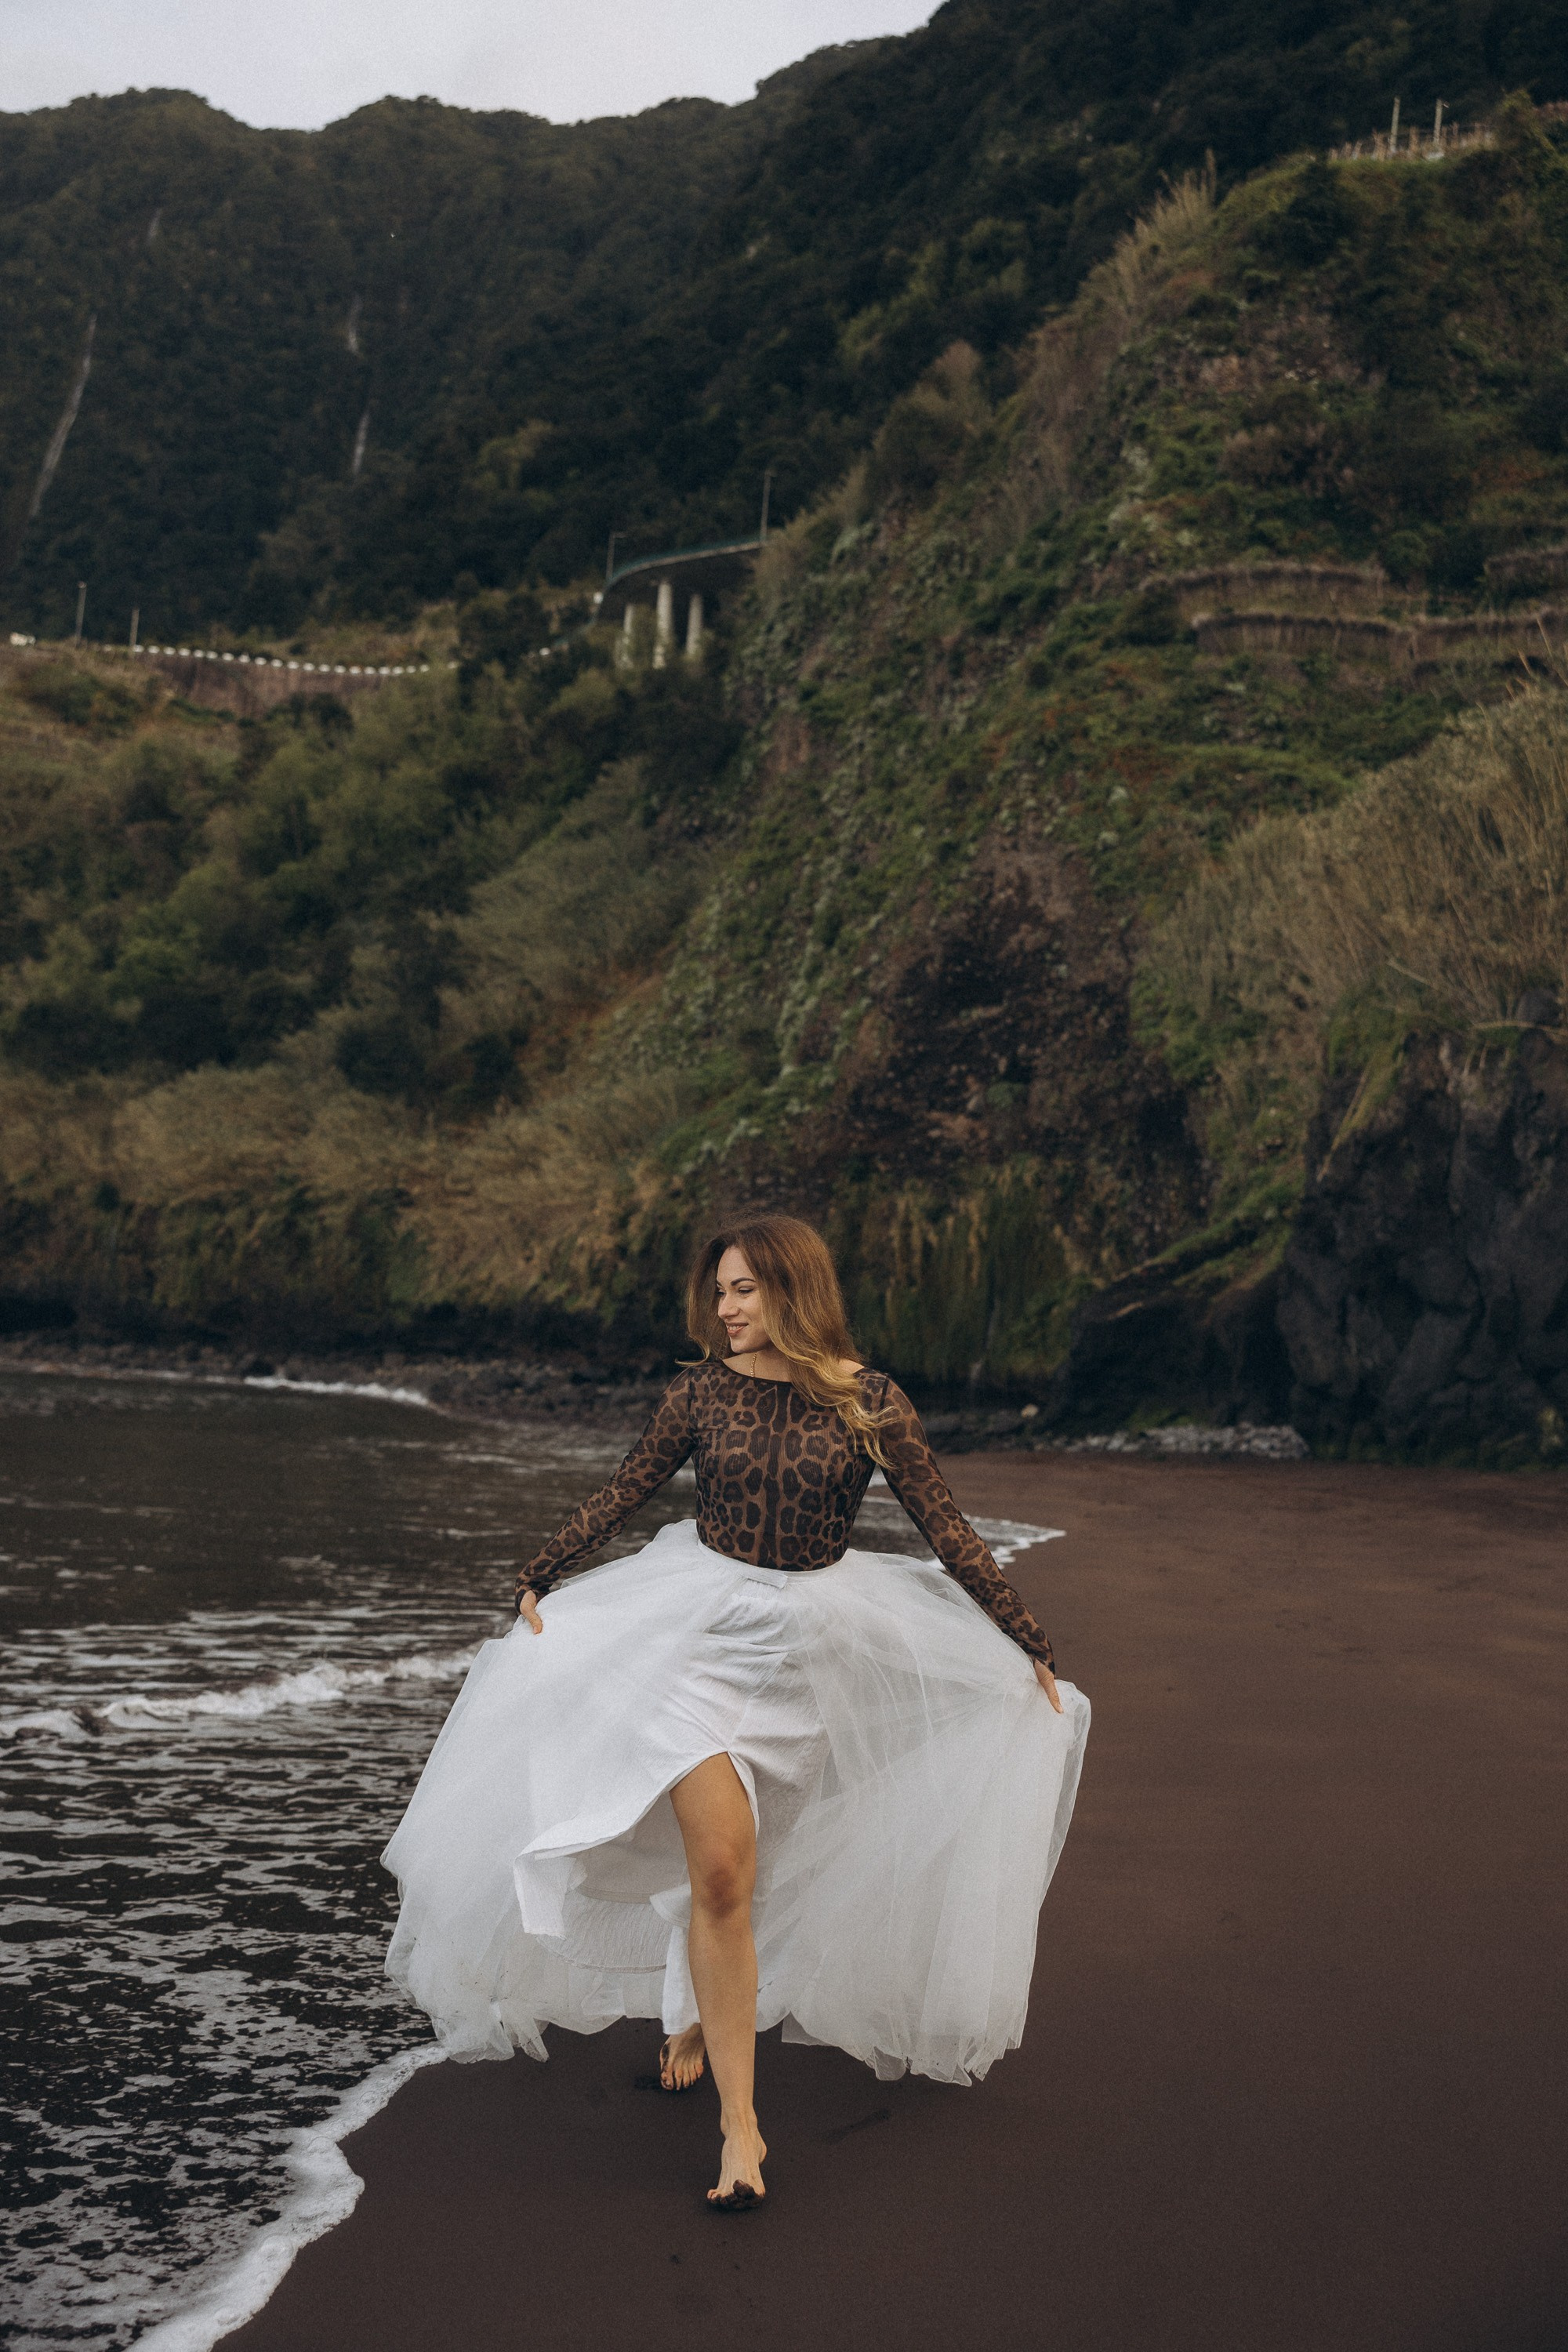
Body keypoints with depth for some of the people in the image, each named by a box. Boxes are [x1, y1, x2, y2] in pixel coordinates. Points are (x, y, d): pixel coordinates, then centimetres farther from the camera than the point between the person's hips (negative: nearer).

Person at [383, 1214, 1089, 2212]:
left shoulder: (870, 1402, -7)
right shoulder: (702, 1391, -4)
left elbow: (947, 1529, -2)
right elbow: (624, 1494, 9)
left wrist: (1029, 1644, 1)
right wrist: (540, 1579, 15)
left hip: (809, 1643, 1)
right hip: (700, 1629, -1)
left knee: (727, 1865, 9)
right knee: (720, 1873, -10)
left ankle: (695, 2011, 40)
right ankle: (741, 2126, -5)